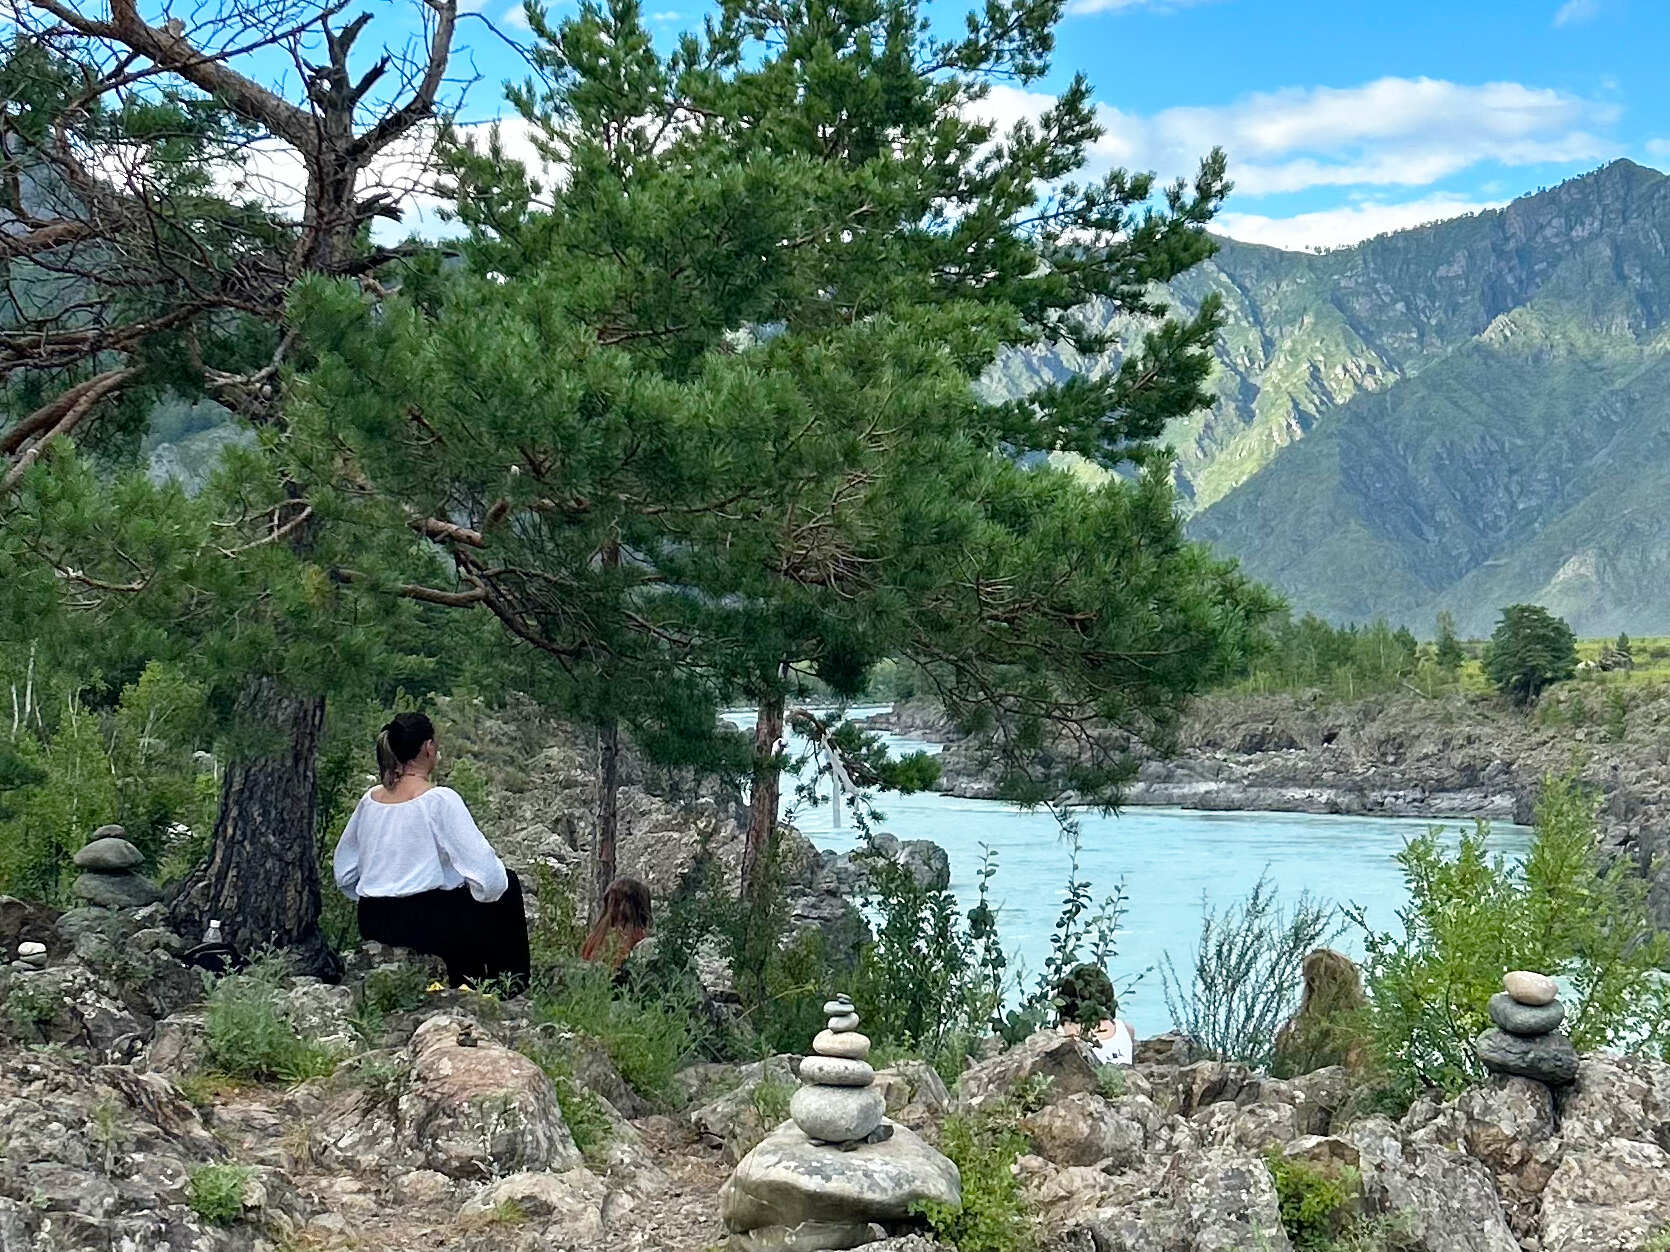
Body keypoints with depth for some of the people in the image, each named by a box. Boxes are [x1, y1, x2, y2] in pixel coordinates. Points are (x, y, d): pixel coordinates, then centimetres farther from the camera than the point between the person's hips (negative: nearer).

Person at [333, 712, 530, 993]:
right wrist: (485, 891, 4)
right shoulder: (440, 800, -14)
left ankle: (464, 979, 33)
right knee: (507, 886, 17)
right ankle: (509, 979, 27)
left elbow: (343, 874, 11)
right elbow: (486, 875, -17)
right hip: (425, 922, -7)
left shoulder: (370, 799, 5)